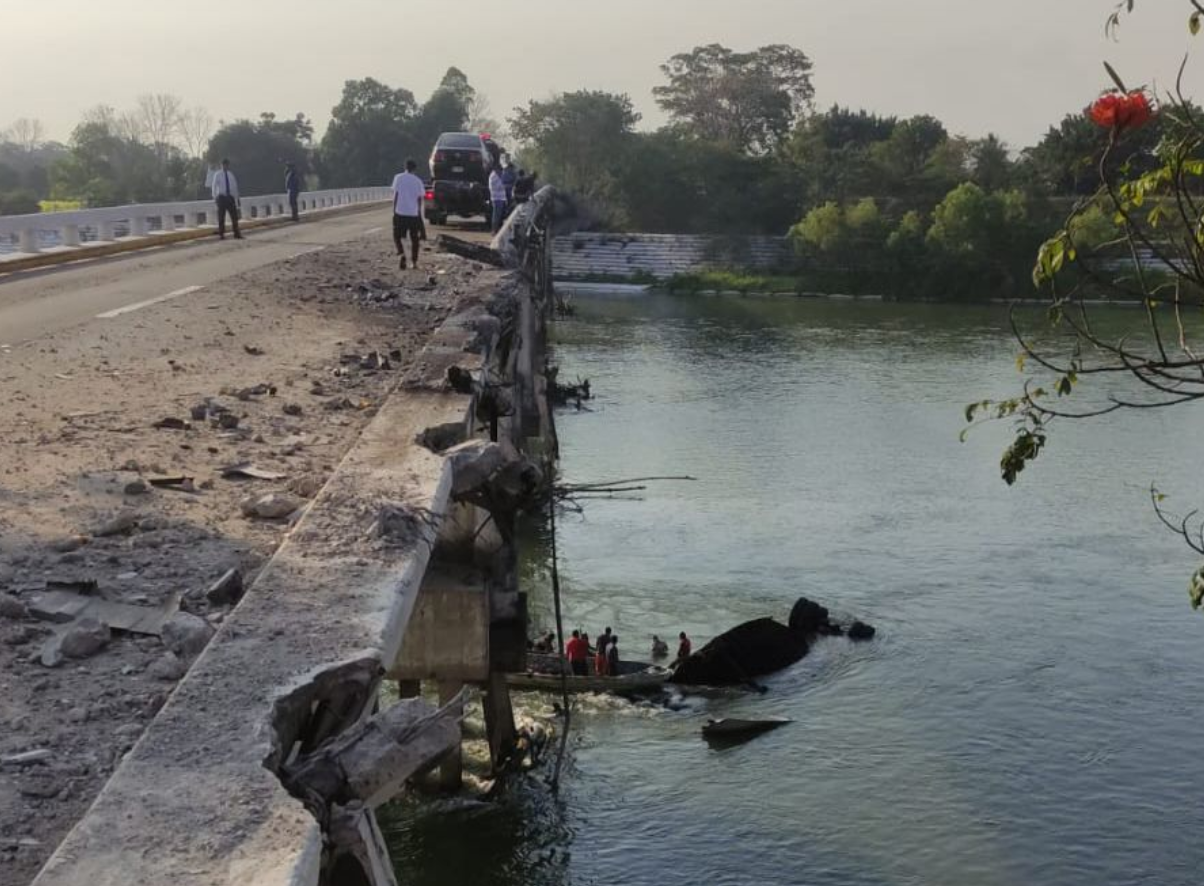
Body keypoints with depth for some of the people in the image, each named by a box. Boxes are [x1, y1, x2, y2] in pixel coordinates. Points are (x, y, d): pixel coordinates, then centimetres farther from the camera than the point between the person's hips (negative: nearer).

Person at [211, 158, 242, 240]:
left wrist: (236, 198, 12)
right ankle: (221, 234, 7)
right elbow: (214, 186, -2)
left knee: (234, 216, 0)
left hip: (230, 197, 3)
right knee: (221, 217, 1)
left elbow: (235, 186, 14)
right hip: (221, 197, -3)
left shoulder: (231, 175, 11)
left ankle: (237, 234, 6)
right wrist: (215, 197, -11)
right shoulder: (217, 174, 0)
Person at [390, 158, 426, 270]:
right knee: (414, 239, 11)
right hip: (414, 213, 2)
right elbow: (420, 198, 5)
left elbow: (395, 195, -3)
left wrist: (394, 211, 2)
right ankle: (415, 262, 10)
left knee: (397, 236, 7)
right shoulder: (418, 181, 5)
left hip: (400, 212, -2)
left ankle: (401, 254, -19)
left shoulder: (398, 178, -1)